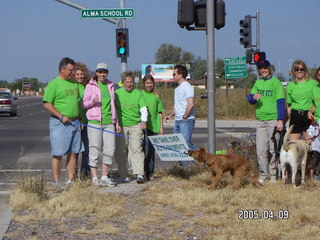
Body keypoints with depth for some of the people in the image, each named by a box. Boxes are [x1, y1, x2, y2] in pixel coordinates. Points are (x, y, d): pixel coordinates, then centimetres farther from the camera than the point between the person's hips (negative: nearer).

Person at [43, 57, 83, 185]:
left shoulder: (74, 83, 16)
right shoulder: (53, 84, -7)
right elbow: (47, 104, -12)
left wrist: (79, 119, 14)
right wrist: (61, 116, -17)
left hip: (75, 123, 7)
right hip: (60, 124, -7)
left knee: (73, 153, 7)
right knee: (58, 154, -4)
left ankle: (71, 180, 13)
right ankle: (57, 182, -1)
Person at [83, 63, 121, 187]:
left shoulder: (110, 86, 16)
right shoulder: (90, 86, 3)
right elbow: (84, 103, 3)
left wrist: (116, 122, 20)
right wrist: (93, 101, -18)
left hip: (109, 122, 4)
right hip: (94, 122, -4)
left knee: (110, 150, 0)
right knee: (95, 150, -3)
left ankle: (105, 177, 10)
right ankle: (95, 178, 4)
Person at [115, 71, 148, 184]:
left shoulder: (138, 93, 8)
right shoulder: (117, 93, 6)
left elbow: (143, 109, 8)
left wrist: (144, 120, -5)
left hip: (136, 125, -1)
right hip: (121, 126, 1)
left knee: (136, 149, -9)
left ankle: (139, 174, -13)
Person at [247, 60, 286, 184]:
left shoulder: (275, 82, -2)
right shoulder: (258, 82, 14)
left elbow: (281, 101, -6)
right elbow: (249, 98, 11)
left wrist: (280, 120, -13)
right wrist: (253, 97, -14)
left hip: (273, 120, -5)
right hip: (260, 121, 5)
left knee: (273, 150, -1)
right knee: (261, 150, 1)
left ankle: (273, 175, 6)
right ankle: (263, 175, 7)